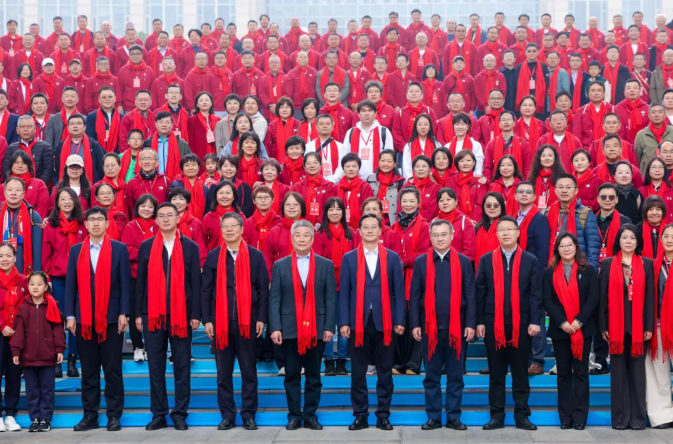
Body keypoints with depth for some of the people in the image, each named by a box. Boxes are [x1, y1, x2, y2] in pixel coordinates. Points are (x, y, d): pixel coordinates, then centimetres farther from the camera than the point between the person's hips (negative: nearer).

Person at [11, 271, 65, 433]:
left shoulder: (52, 306, 0)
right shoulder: (23, 308, 4)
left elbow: (58, 329, 0)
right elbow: (18, 331, 2)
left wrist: (60, 349, -5)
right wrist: (15, 351, -4)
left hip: (48, 356, -2)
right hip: (28, 357, 2)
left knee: (47, 389, 4)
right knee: (32, 390, 8)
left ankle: (45, 419, 12)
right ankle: (35, 419, 16)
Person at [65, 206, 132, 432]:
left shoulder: (119, 249, 2)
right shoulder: (76, 250, 9)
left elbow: (125, 283, -1)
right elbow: (70, 284, 8)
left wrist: (123, 313, -8)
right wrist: (70, 315, 0)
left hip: (111, 318, -2)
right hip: (84, 319, 2)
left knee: (113, 369, 1)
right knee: (88, 370, 7)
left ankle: (114, 416, 7)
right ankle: (90, 415, 13)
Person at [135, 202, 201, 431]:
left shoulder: (190, 247, 3)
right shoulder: (146, 246, 6)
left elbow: (196, 283, 1)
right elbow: (140, 282, 7)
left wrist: (195, 315, -4)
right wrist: (138, 314, 3)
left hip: (181, 314, -1)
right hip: (153, 314, 1)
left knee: (182, 366, 4)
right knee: (156, 366, 5)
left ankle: (180, 414, 11)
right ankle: (159, 414, 13)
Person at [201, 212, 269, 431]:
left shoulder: (255, 255, 3)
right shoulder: (213, 256, 6)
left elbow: (263, 289, 2)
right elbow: (206, 290, 5)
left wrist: (261, 319, -4)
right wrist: (207, 320, -2)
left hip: (247, 321, -1)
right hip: (220, 321, 1)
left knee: (249, 371, 5)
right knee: (223, 372, 5)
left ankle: (249, 415, 13)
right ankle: (227, 415, 13)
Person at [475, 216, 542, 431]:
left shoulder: (530, 260, 5)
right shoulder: (486, 260, 6)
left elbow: (535, 294, 1)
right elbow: (480, 293, 4)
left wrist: (534, 321, -8)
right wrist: (479, 322, -2)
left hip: (521, 323, 0)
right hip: (493, 323, 1)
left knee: (521, 372, 6)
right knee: (496, 373, 6)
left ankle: (522, 415, 13)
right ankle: (497, 416, 12)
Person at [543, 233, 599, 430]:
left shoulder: (588, 271, 5)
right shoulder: (549, 273, 7)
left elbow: (593, 298, -4)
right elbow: (547, 301, -1)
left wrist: (579, 321, -15)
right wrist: (562, 322, -14)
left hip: (583, 328, -1)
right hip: (559, 330, 1)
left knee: (581, 372, 2)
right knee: (563, 373, 6)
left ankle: (580, 417, 5)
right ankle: (565, 417, 9)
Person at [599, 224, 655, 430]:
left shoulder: (647, 264, 5)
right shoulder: (608, 264, 5)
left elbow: (650, 296, 3)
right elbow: (603, 296, 3)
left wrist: (649, 326, -3)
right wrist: (603, 326, -2)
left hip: (638, 325, 0)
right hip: (616, 324, 0)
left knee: (637, 370, 4)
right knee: (618, 371, 4)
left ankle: (638, 417, 10)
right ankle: (620, 417, 10)